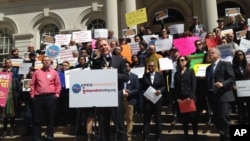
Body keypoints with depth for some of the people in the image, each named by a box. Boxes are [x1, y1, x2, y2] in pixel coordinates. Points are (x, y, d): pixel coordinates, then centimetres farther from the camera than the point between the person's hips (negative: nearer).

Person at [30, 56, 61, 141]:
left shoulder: (54, 72, 8)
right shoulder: (37, 72, 11)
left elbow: (58, 85, 7)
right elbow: (32, 84, 9)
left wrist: (57, 94, -1)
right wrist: (32, 94, 2)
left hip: (51, 97, -1)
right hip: (38, 97, 1)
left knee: (50, 118, 4)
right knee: (37, 118, 4)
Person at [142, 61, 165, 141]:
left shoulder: (160, 75, 4)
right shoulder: (145, 75, 5)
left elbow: (163, 86, 4)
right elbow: (143, 87, 5)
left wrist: (160, 91, -15)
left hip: (157, 99, 0)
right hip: (147, 99, 0)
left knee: (158, 118, 9)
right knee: (146, 119, 2)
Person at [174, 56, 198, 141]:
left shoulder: (191, 71, 5)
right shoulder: (177, 74, 12)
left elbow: (194, 85, -5)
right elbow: (176, 87, 8)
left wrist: (190, 96, -14)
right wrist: (177, 98, -4)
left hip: (190, 97, -2)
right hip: (181, 98, 3)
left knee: (193, 116, 0)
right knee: (184, 118, 6)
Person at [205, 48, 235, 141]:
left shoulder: (225, 64, 0)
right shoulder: (208, 68, 21)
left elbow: (232, 78, -9)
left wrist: (222, 84, -25)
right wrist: (208, 95, 12)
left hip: (223, 96, -7)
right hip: (213, 97, 7)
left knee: (223, 118, -12)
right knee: (217, 119, 9)